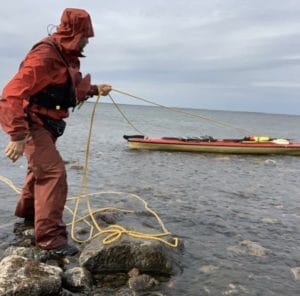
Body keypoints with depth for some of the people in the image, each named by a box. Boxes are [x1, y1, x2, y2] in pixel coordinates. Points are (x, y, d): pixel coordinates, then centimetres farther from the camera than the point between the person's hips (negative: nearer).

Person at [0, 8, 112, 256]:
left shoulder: (67, 57, 6)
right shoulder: (45, 56, -25)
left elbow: (72, 89, 23)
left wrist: (95, 90, 14)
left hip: (46, 123, 10)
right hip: (32, 123, -10)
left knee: (40, 169, 26)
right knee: (54, 172, -18)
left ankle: (27, 213, 50)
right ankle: (50, 237, -13)